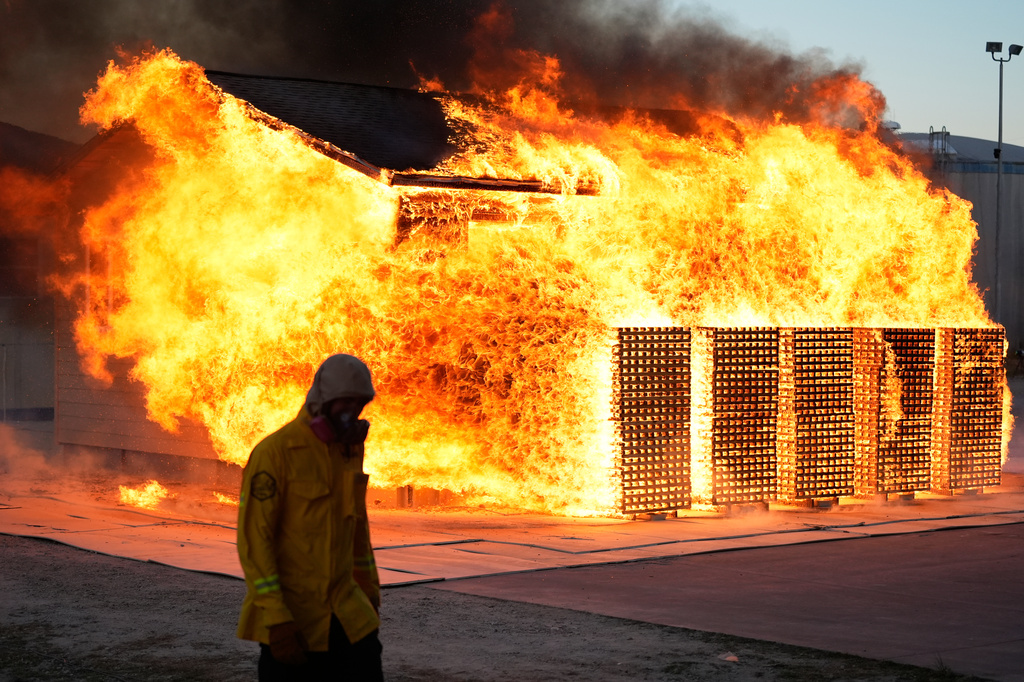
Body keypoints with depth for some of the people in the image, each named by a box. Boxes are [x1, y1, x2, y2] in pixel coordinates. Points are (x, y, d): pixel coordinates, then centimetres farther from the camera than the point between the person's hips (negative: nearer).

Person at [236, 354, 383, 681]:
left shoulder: (350, 448, 9)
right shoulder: (275, 452, -14)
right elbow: (253, 536, -17)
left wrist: (369, 590, 21)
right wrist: (276, 621, -21)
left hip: (342, 608, 6)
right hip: (289, 611, -6)